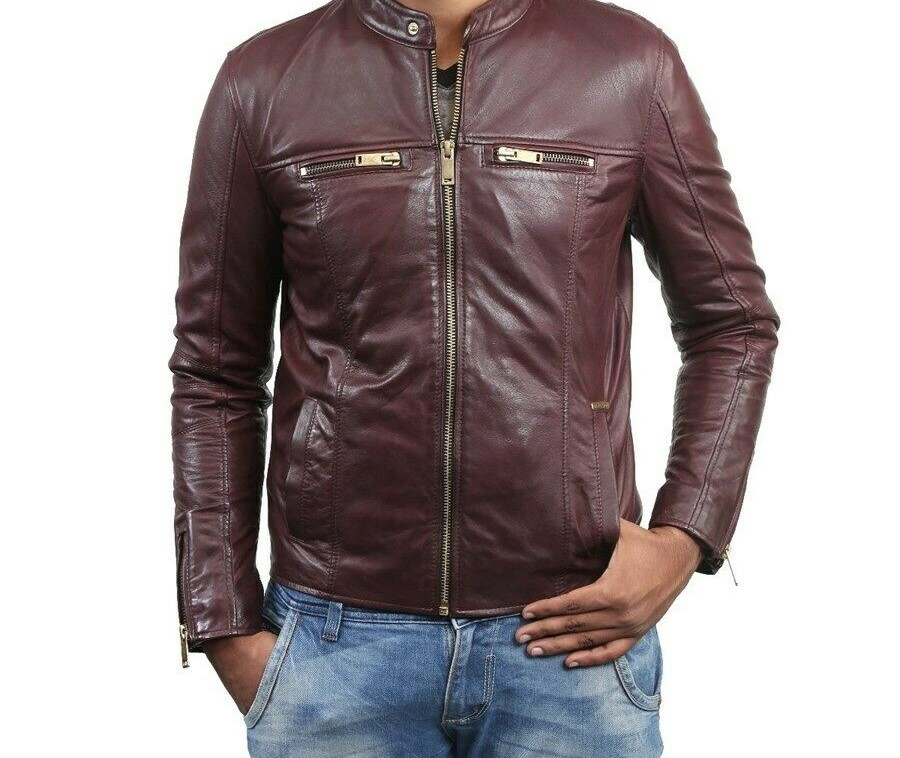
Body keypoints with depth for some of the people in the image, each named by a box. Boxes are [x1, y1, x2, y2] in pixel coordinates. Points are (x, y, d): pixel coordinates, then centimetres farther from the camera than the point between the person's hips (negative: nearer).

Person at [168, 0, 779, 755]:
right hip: (337, 639, 1)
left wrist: (684, 539, -5)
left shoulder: (632, 62, -1)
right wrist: (228, 626, 0)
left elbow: (734, 321, 6)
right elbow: (215, 373, 3)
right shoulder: (262, 80, 0)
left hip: (572, 639, 0)